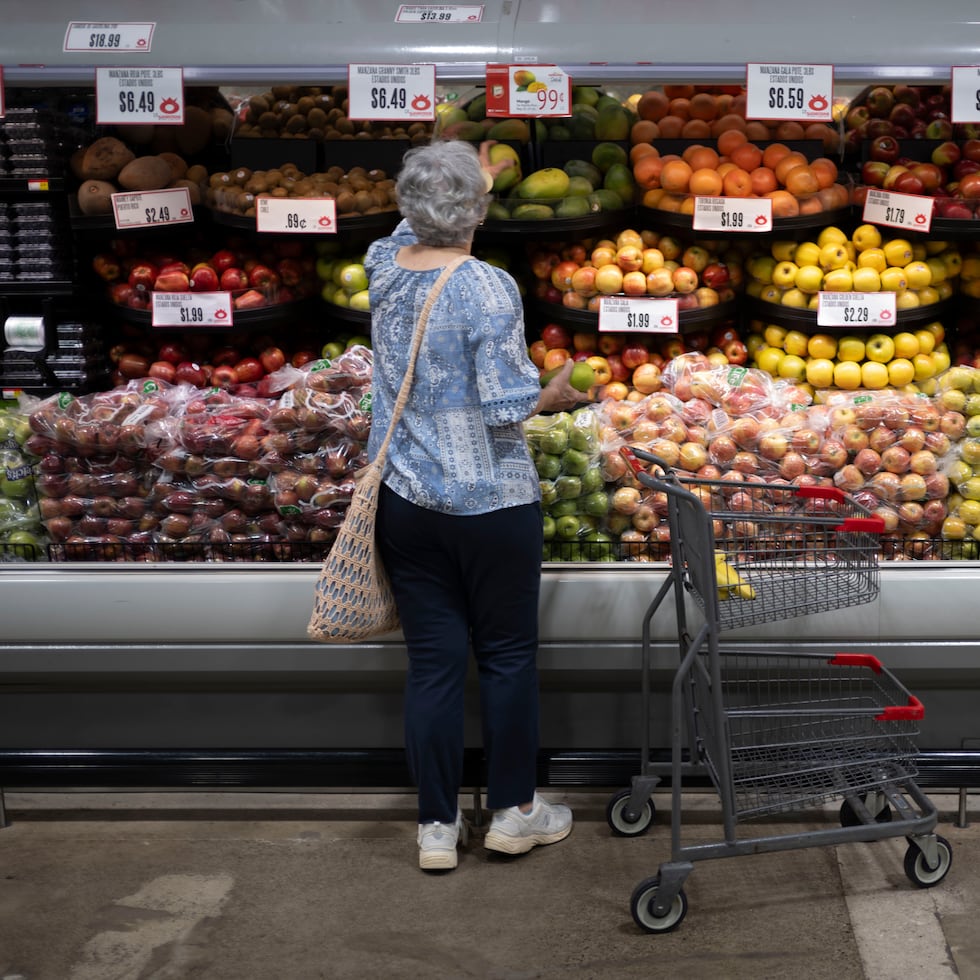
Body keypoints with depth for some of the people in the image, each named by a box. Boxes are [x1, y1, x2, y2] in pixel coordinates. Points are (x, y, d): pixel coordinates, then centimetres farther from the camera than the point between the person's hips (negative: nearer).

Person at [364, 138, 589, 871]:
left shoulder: (385, 268, 1)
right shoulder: (488, 287, -17)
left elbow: (411, 235, 27)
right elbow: (505, 408, -18)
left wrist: (466, 179, 41)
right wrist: (556, 396, 3)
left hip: (405, 500, 5)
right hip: (490, 503, -5)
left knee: (433, 659, 10)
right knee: (508, 654, 11)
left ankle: (437, 826, 18)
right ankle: (515, 812, 24)